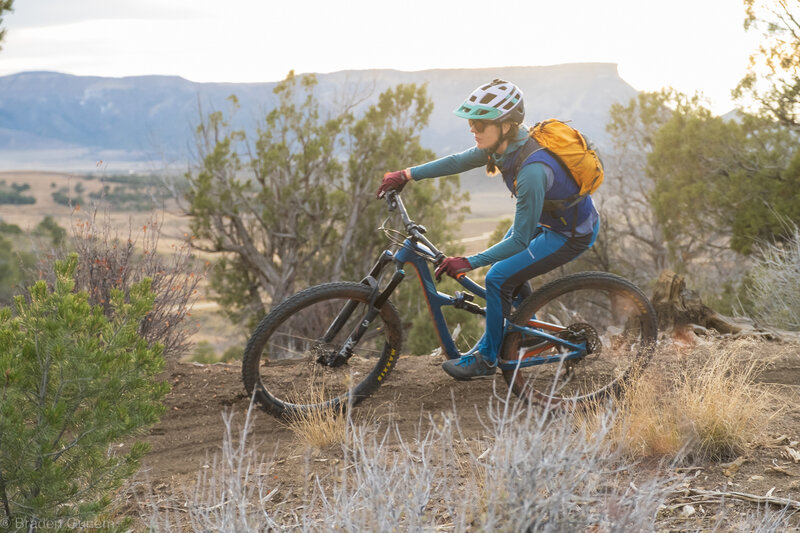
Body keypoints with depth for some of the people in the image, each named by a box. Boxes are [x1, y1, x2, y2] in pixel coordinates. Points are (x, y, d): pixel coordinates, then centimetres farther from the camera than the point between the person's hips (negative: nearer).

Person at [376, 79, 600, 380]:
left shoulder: (532, 170, -37)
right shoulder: (505, 143, -12)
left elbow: (520, 240, -32)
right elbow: (458, 162, 3)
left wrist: (469, 262, -33)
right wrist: (406, 175, -2)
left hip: (573, 235, -9)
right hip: (548, 216, 9)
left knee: (499, 278, -11)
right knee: (506, 260, 23)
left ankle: (487, 358, 8)